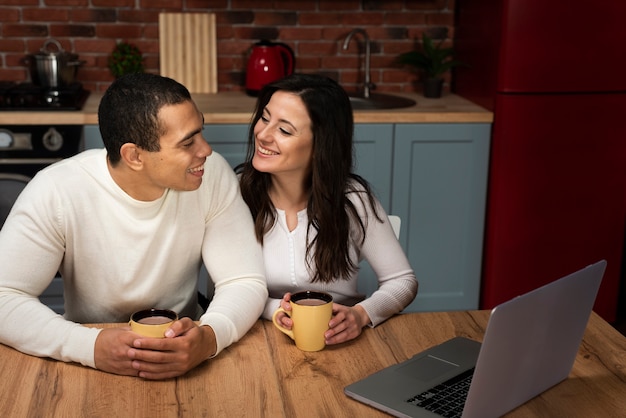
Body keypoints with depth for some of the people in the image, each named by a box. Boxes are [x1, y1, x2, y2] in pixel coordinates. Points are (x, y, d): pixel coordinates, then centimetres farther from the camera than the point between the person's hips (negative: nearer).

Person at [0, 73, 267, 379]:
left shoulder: (213, 175, -12)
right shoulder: (55, 191, -16)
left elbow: (245, 282, -11)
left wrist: (209, 337, -32)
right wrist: (91, 346, -34)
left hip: (187, 357, 1)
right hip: (89, 367, -1)